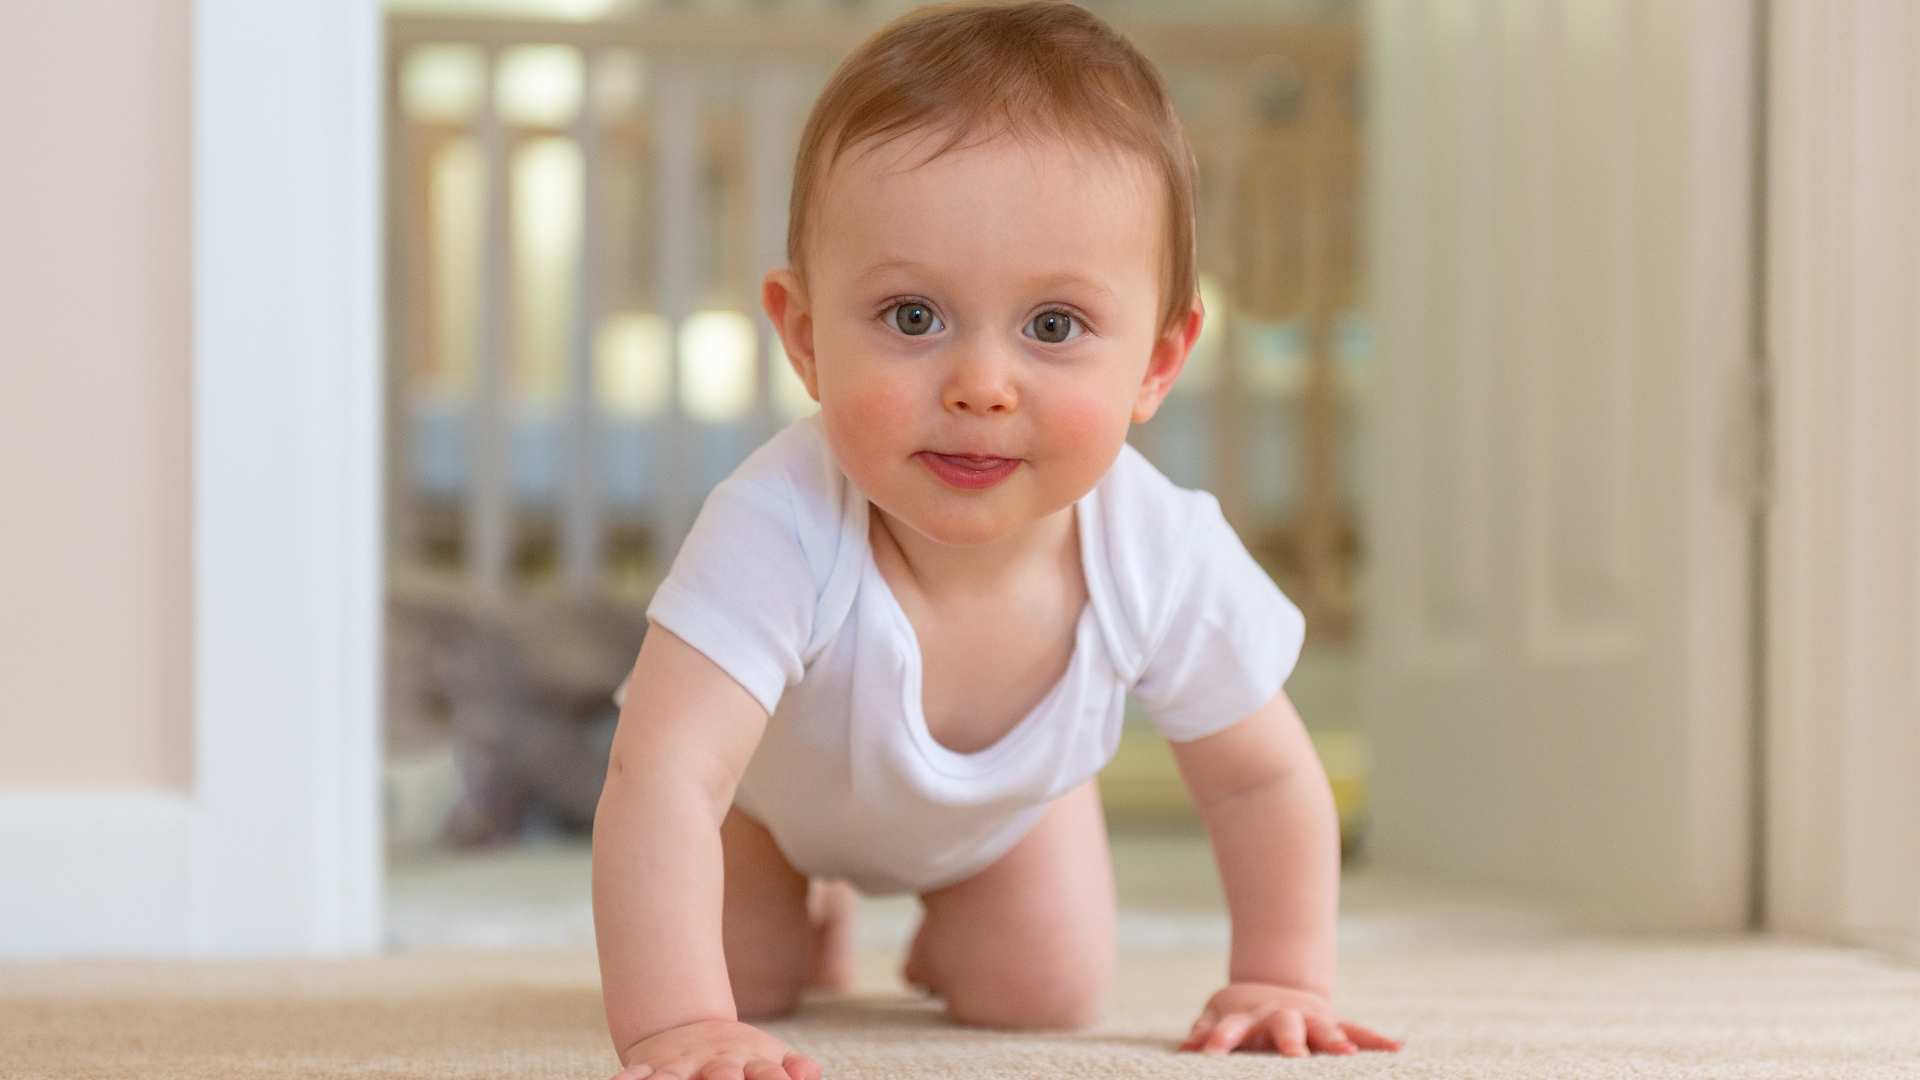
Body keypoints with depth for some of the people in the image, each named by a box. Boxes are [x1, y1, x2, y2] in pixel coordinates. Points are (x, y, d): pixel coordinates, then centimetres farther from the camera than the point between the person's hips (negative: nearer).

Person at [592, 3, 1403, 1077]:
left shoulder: (1165, 557, -37)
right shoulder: (780, 533, -50)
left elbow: (1263, 779, -18)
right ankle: (808, 908, 32)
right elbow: (662, 779, -55)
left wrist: (1281, 985, -18)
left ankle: (950, 935, 36)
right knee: (740, 975, -3)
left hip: (1006, 799, 2)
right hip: (778, 781, -2)